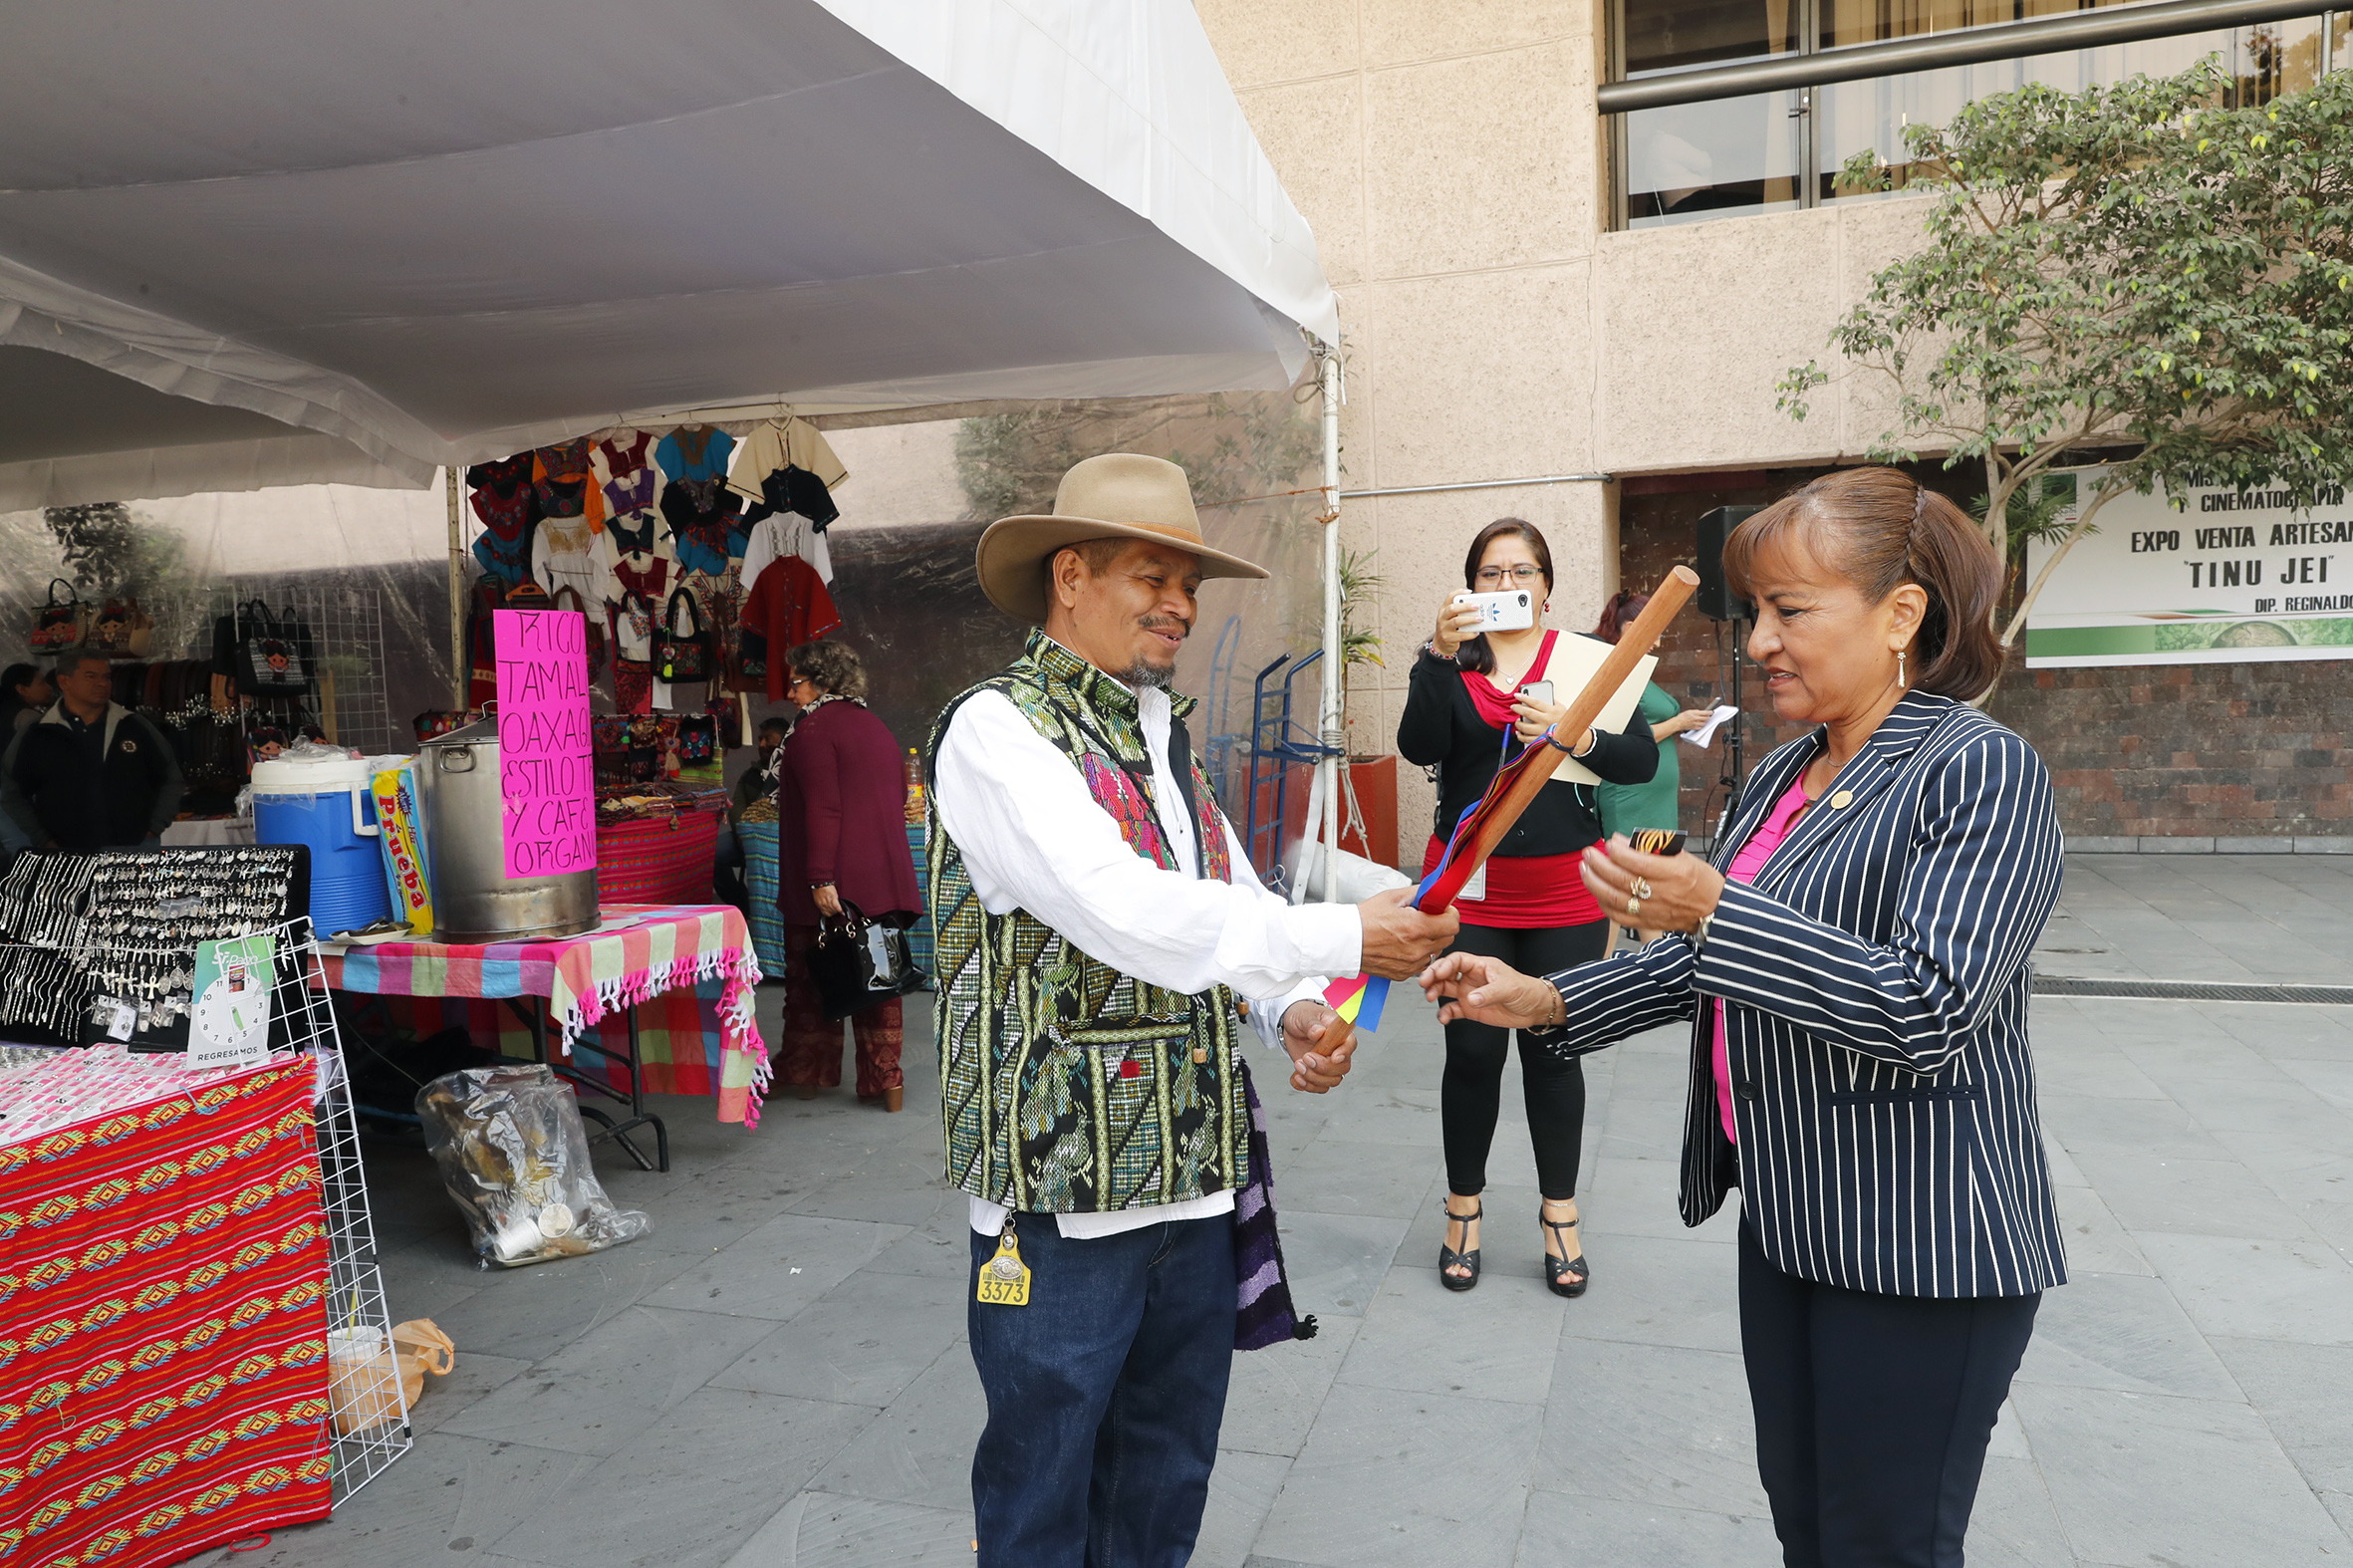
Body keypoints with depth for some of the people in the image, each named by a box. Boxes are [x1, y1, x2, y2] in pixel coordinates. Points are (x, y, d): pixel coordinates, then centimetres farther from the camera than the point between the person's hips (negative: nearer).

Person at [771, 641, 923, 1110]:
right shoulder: (876, 726, 14)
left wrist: (820, 878, -21)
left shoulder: (815, 726, -9)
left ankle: (805, 1072, 21)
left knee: (810, 978, 9)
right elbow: (898, 799, 18)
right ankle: (885, 1081, 8)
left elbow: (822, 808, -18)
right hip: (885, 874, 7)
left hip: (832, 882, -6)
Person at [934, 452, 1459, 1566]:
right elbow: (1117, 906, -25)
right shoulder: (994, 731, -12)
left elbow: (1233, 907, 15)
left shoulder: (1165, 738, 14)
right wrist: (1343, 938, -24)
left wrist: (1293, 1013, -6)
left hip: (1196, 1179, 7)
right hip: (1063, 1196, -7)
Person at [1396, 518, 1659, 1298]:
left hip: (1563, 890, 0)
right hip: (1469, 886, 0)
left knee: (1556, 1051, 7)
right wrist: (1442, 654, -25)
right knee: (1472, 1051, 3)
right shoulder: (1448, 663, 4)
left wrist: (1575, 736, -21)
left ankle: (1559, 1215, 24)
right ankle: (1463, 1211, 22)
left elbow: (1643, 758, -3)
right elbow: (1419, 747, -14)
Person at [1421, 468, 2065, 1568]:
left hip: (1917, 1249, -8)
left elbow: (1932, 1006, -26)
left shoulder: (1984, 773, -15)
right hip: (1786, 1221, 8)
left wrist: (1717, 910, -30)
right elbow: (1715, 964, 16)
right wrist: (1547, 1003, 6)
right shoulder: (1781, 777, 10)